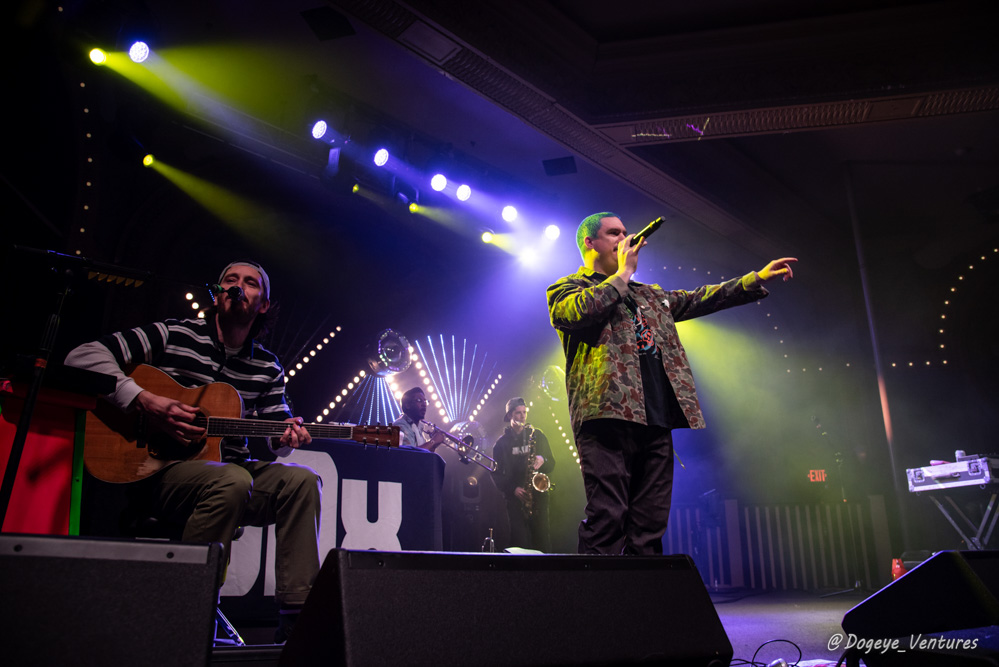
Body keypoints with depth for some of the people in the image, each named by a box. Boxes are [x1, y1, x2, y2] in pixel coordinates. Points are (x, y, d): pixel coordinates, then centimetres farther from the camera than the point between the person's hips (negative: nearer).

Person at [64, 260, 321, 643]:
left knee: (302, 480, -20)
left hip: (228, 470, 5)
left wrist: (286, 436, -15)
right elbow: (83, 356, -7)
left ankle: (297, 614, -20)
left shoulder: (267, 368, 11)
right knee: (233, 480, -36)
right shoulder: (175, 335, -1)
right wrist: (143, 401, -21)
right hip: (160, 469, -5)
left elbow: (277, 429, 12)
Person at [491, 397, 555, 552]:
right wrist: (512, 489, -12)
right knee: (519, 541, -6)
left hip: (538, 494, 1)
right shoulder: (502, 442, 8)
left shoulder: (537, 435, 10)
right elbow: (497, 473, 5)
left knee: (542, 537, -5)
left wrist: (542, 461, -11)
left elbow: (551, 463, 12)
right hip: (515, 497, -1)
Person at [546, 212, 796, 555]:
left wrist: (757, 279, 28)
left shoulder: (650, 295, 31)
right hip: (609, 415, -6)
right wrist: (622, 273, 1)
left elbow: (698, 299, 33)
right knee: (607, 518, -14)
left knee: (650, 527, 4)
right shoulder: (566, 288, 10)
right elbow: (579, 311, -12)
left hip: (658, 421, 7)